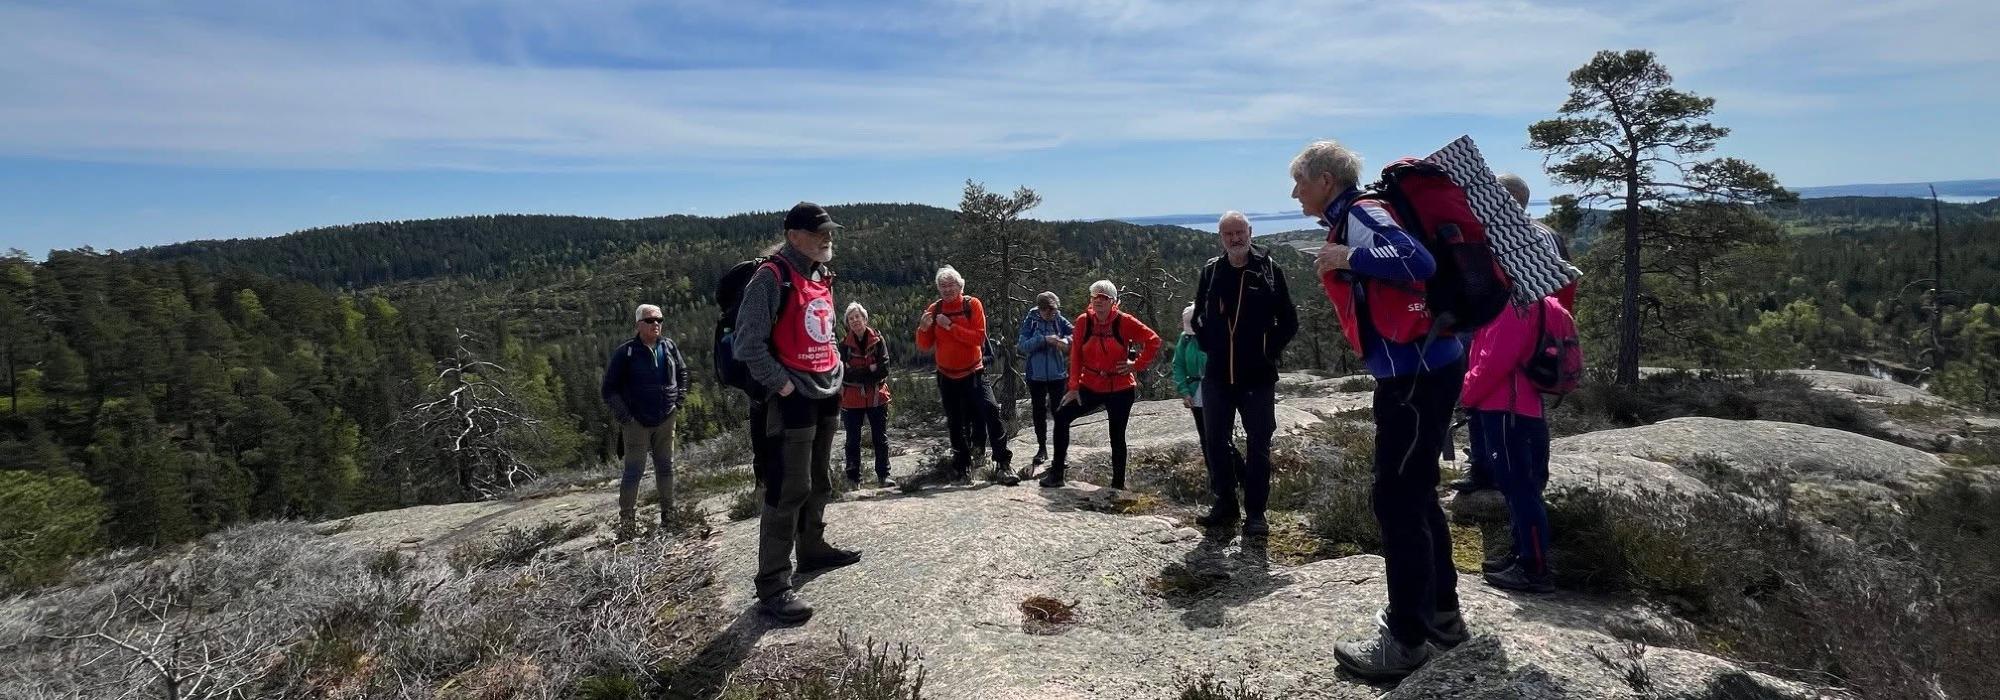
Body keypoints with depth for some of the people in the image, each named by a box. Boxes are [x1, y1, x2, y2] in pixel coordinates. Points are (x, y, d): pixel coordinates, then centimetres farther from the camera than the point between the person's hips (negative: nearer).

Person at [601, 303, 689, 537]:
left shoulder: (669, 347, 3)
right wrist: (624, 416, -11)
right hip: (637, 423, -4)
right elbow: (609, 389, -5)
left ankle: (669, 514, 22)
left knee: (666, 467, 11)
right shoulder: (626, 352, -9)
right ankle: (626, 521, 5)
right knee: (634, 470, -3)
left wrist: (679, 399, 10)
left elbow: (682, 372, 21)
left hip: (665, 421, 4)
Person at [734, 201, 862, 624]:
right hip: (794, 399, -9)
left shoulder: (822, 276, 13)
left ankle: (812, 549, 38)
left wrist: (836, 371, 15)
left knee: (819, 482, 20)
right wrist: (782, 384, -19)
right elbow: (748, 343, -19)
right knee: (789, 490, -9)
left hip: (826, 395, 9)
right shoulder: (772, 277, -14)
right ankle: (772, 587, -3)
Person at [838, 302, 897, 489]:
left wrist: (858, 375, -11)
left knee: (881, 438, 4)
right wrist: (870, 371, -12)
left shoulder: (877, 340, -2)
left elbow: (884, 370, -9)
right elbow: (844, 374, -11)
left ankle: (883, 475, 11)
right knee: (853, 440, 6)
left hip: (877, 397, 0)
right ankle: (853, 478, 14)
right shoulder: (844, 345, -2)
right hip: (852, 400, 0)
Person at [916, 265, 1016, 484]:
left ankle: (1002, 464, -14)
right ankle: (963, 468, 23)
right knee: (956, 425, 10)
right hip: (947, 377, 3)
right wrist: (923, 328, -18)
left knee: (990, 413, -17)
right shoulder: (934, 309, 3)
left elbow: (979, 338, -17)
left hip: (973, 373, -3)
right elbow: (924, 346, 2)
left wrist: (951, 326, -21)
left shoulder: (972, 304, -5)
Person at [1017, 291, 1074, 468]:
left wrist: (1066, 340, -28)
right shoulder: (1030, 321, -4)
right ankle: (1042, 449, 24)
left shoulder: (1060, 321, -2)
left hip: (1058, 375, 0)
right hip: (1036, 375, 1)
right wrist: (1044, 339, -22)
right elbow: (1023, 345, -11)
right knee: (1039, 413, 10)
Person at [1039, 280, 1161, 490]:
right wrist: (1074, 387, -7)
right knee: (1061, 416, -13)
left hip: (1120, 389, -2)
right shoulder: (1083, 321, -3)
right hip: (1090, 387, 2)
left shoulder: (1124, 322, -9)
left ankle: (1118, 484, 19)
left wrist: (1137, 365, -8)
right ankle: (1056, 473, -5)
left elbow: (1153, 340, -4)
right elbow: (1076, 355, -3)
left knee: (1117, 436, 6)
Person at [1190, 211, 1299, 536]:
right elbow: (1199, 317, 17)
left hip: (1258, 376, -3)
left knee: (1258, 445, 1)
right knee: (1215, 442, 8)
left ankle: (1255, 512, 9)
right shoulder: (1210, 271, 4)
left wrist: (1268, 352, -3)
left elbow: (1289, 321, 2)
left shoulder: (1269, 270, -3)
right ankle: (1225, 504, 22)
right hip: (1217, 375, 3)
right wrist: (1209, 347, 6)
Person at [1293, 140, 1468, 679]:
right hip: (1421, 370, 10)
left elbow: (1418, 263, -27)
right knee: (1416, 495, 17)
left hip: (1418, 375, -10)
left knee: (1396, 501, -5)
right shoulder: (1350, 221, 17)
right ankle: (1441, 613, 30)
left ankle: (1407, 640, 4)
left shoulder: (1360, 215, -12)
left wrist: (1346, 259, -20)